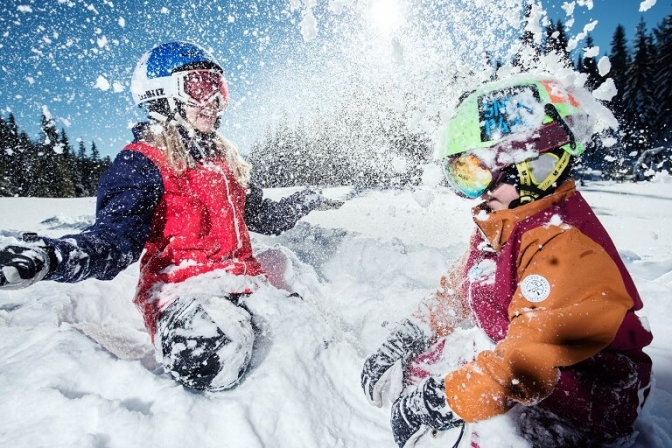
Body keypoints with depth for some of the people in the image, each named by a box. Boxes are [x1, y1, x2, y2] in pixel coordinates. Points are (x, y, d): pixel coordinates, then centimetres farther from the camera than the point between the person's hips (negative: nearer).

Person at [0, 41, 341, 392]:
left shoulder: (224, 159, 18)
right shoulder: (141, 164, -3)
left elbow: (266, 218, 27)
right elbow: (114, 241, -16)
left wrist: (306, 201, 27)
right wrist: (48, 258, -36)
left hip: (245, 283, 6)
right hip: (184, 290, -5)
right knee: (214, 361, -34)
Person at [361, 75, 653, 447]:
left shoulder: (566, 242, -28)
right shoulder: (498, 227, 1)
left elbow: (530, 357, -33)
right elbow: (455, 292, 6)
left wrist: (440, 402, -29)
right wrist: (399, 343, -1)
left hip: (585, 407, -8)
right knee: (416, 360, 3)